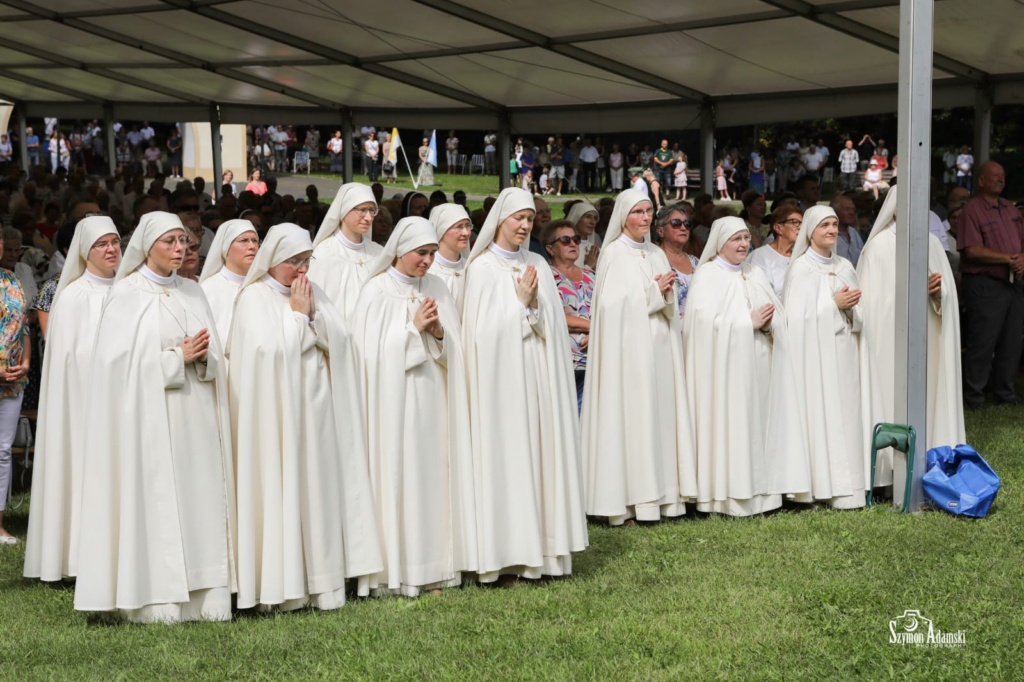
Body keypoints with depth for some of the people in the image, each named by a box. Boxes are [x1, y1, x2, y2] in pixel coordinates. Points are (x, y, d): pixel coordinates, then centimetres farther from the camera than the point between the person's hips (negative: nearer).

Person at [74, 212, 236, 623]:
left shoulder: (193, 293, 14)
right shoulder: (127, 295, -2)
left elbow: (213, 355, 13)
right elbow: (123, 359, -10)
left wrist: (201, 357, -9)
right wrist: (177, 357, -12)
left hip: (195, 417, 5)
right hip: (148, 414, -5)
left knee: (200, 496, 1)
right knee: (153, 500, -6)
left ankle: (204, 596, 4)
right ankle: (155, 600, -1)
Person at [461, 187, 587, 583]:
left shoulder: (537, 266, 13)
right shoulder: (482, 268, -4)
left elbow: (553, 324, 8)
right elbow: (486, 328, -11)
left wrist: (534, 303, -10)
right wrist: (521, 303, -9)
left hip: (539, 378, 5)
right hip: (501, 378, -5)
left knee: (541, 453, 5)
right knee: (505, 456, -4)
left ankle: (540, 545, 10)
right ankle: (507, 551, 0)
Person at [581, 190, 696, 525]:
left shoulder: (657, 254, 15)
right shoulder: (614, 254, -4)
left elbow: (671, 307, 15)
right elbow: (614, 303, -13)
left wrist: (666, 293, -6)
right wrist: (653, 293, -11)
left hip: (659, 349, 6)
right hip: (627, 349, -6)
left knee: (660, 415, 5)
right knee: (629, 418, -6)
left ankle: (659, 493, 9)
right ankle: (627, 500, -3)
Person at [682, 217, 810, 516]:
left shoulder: (756, 274, 16)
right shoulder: (707, 276, -4)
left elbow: (778, 312, 13)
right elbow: (707, 320, -16)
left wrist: (767, 323, -10)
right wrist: (750, 322, -14)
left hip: (759, 367, 6)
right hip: (726, 366, -6)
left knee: (760, 423, 4)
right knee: (730, 425, -7)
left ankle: (760, 489, 9)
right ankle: (731, 496, -3)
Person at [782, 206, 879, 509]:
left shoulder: (845, 266, 13)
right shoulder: (800, 268, -4)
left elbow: (860, 314, 14)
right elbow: (799, 316, -11)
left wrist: (850, 306, -7)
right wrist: (834, 304, -14)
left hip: (845, 354, 6)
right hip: (816, 354, -6)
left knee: (849, 414, 4)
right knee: (824, 418, -8)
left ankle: (852, 481, 8)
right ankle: (830, 487, -6)